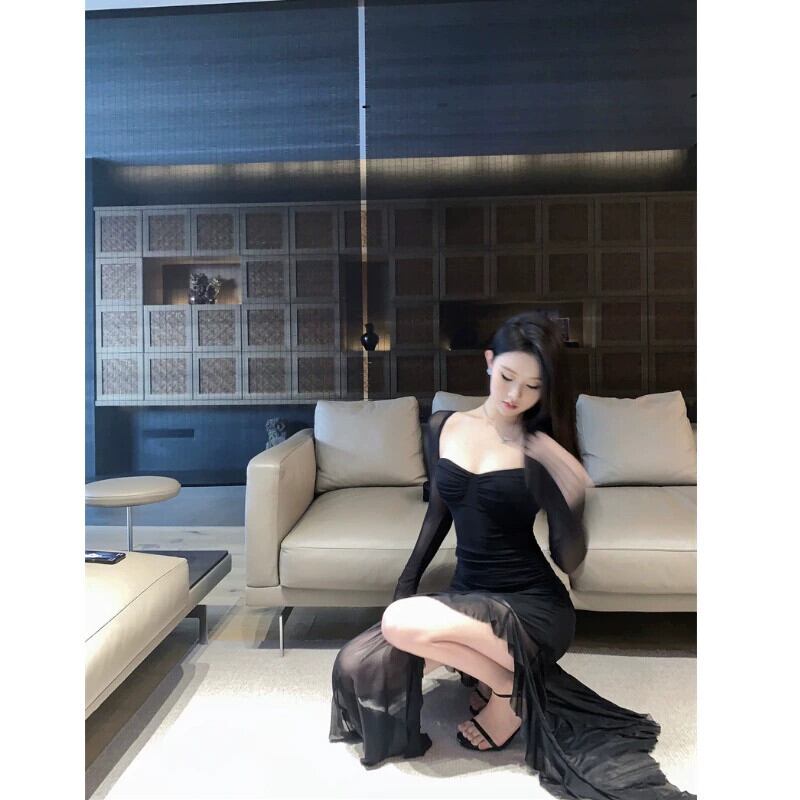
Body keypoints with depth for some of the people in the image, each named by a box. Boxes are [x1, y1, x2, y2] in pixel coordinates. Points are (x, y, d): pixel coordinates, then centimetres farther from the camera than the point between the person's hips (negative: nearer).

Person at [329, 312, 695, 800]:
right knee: (358, 665, -12)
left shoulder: (545, 449, -11)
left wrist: (573, 501, -30)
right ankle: (487, 664, 10)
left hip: (533, 607, -5)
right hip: (467, 597, 6)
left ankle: (506, 686, 0)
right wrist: (406, 584, 10)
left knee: (401, 624, -27)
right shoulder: (443, 427, 2)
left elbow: (569, 562, -11)